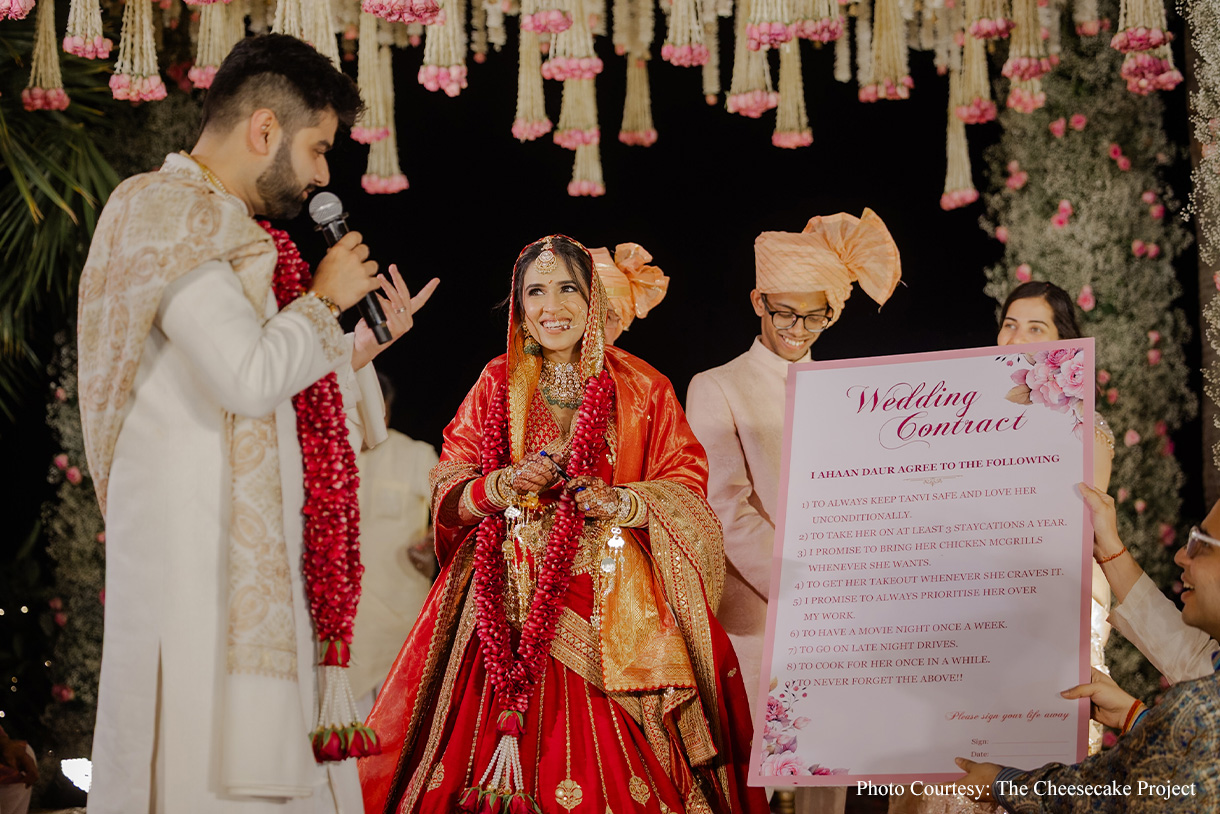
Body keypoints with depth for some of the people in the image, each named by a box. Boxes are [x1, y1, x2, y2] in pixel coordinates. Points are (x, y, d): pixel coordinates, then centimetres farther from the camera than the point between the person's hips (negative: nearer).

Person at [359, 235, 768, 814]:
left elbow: (686, 491, 2)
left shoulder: (641, 389, 7)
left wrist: (620, 502, -16)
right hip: (513, 605, 1)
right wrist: (507, 485, -12)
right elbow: (448, 494, 7)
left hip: (612, 607, -1)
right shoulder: (496, 386, 10)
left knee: (609, 764, -9)